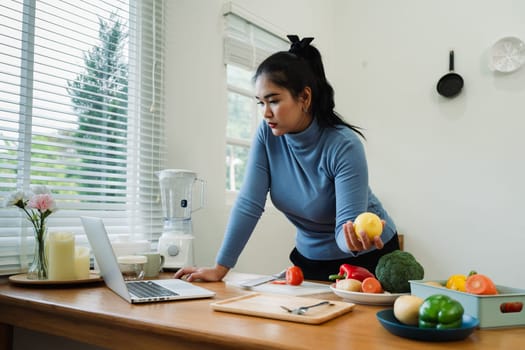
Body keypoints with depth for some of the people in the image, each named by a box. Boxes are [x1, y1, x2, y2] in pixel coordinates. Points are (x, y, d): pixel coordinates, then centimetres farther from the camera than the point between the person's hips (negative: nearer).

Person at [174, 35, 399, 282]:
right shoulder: (267, 134, -15)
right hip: (311, 256, 4)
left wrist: (356, 239, -52)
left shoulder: (344, 146, -27)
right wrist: (220, 268, -18)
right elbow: (249, 204, -16)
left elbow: (347, 224, -29)